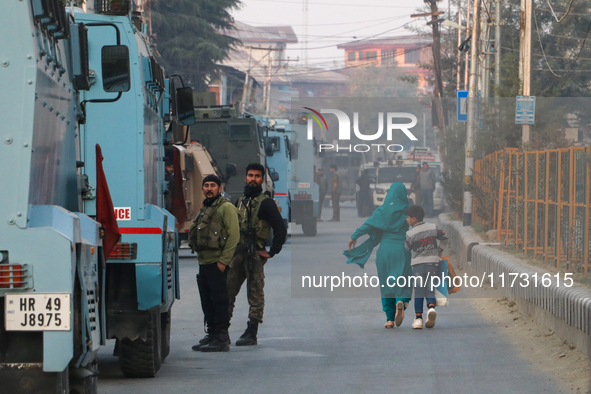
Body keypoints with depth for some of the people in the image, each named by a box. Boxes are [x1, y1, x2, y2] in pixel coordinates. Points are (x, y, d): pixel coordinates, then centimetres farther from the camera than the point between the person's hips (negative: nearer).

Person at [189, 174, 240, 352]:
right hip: (204, 262, 9)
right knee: (207, 302, 12)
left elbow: (234, 235, -14)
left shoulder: (226, 208, -7)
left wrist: (223, 260, -18)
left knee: (219, 301, -7)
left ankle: (222, 339, -6)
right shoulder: (204, 209, 21)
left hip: (217, 262, -9)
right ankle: (212, 335, 20)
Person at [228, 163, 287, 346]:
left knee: (255, 294, -2)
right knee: (227, 291, 6)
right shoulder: (241, 201, 18)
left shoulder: (265, 202, -4)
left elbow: (281, 229, -8)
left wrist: (272, 252, -10)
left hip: (255, 254, -7)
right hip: (237, 253, 7)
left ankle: (251, 334, 0)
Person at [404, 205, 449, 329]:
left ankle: (418, 318, -3)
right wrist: (439, 251, 28)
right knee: (430, 290, 6)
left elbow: (407, 248, 8)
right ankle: (431, 308, -22)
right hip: (433, 263, 2)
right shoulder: (433, 228, 3)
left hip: (417, 264, -2)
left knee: (418, 292, 3)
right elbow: (444, 239, 13)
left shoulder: (410, 234, -6)